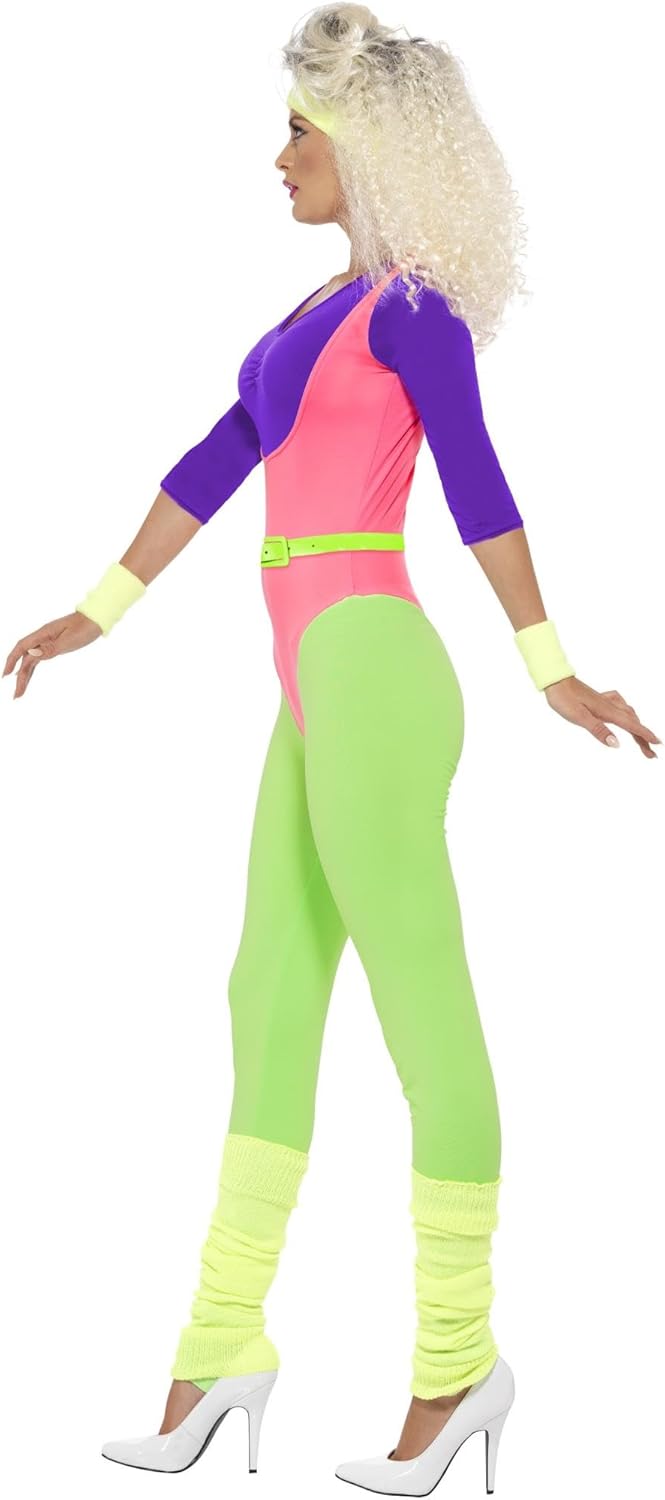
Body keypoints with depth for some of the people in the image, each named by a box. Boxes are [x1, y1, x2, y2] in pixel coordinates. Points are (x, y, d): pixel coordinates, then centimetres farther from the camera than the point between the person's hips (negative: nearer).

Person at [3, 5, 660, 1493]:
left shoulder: (414, 307, -6)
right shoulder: (339, 305, 20)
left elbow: (475, 481, -9)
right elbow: (223, 458, 21)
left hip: (371, 673, -9)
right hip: (320, 692, 10)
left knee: (423, 1009, -2)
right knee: (270, 999, 10)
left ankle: (457, 1357, 9)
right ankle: (222, 1344, 18)